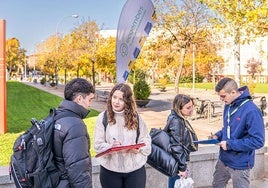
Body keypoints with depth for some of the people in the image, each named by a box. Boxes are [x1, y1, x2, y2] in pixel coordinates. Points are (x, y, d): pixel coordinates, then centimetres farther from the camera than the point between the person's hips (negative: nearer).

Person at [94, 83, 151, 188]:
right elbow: (98, 145, -5)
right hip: (110, 170, 0)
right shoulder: (103, 117, -4)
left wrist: (138, 148, -18)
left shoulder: (136, 117, -1)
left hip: (135, 170, 1)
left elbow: (146, 140, 2)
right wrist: (110, 147, -24)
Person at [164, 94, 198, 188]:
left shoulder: (180, 119, 6)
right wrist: (182, 168, -20)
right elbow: (176, 146, -25)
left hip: (179, 161, 9)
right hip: (176, 164, -9)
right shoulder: (176, 122, -23)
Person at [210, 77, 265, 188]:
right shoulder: (228, 105, 1)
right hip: (223, 160, 8)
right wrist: (218, 135, -3)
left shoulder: (251, 111, -25)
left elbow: (258, 141, -26)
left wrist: (230, 144, -24)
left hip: (240, 164, -7)